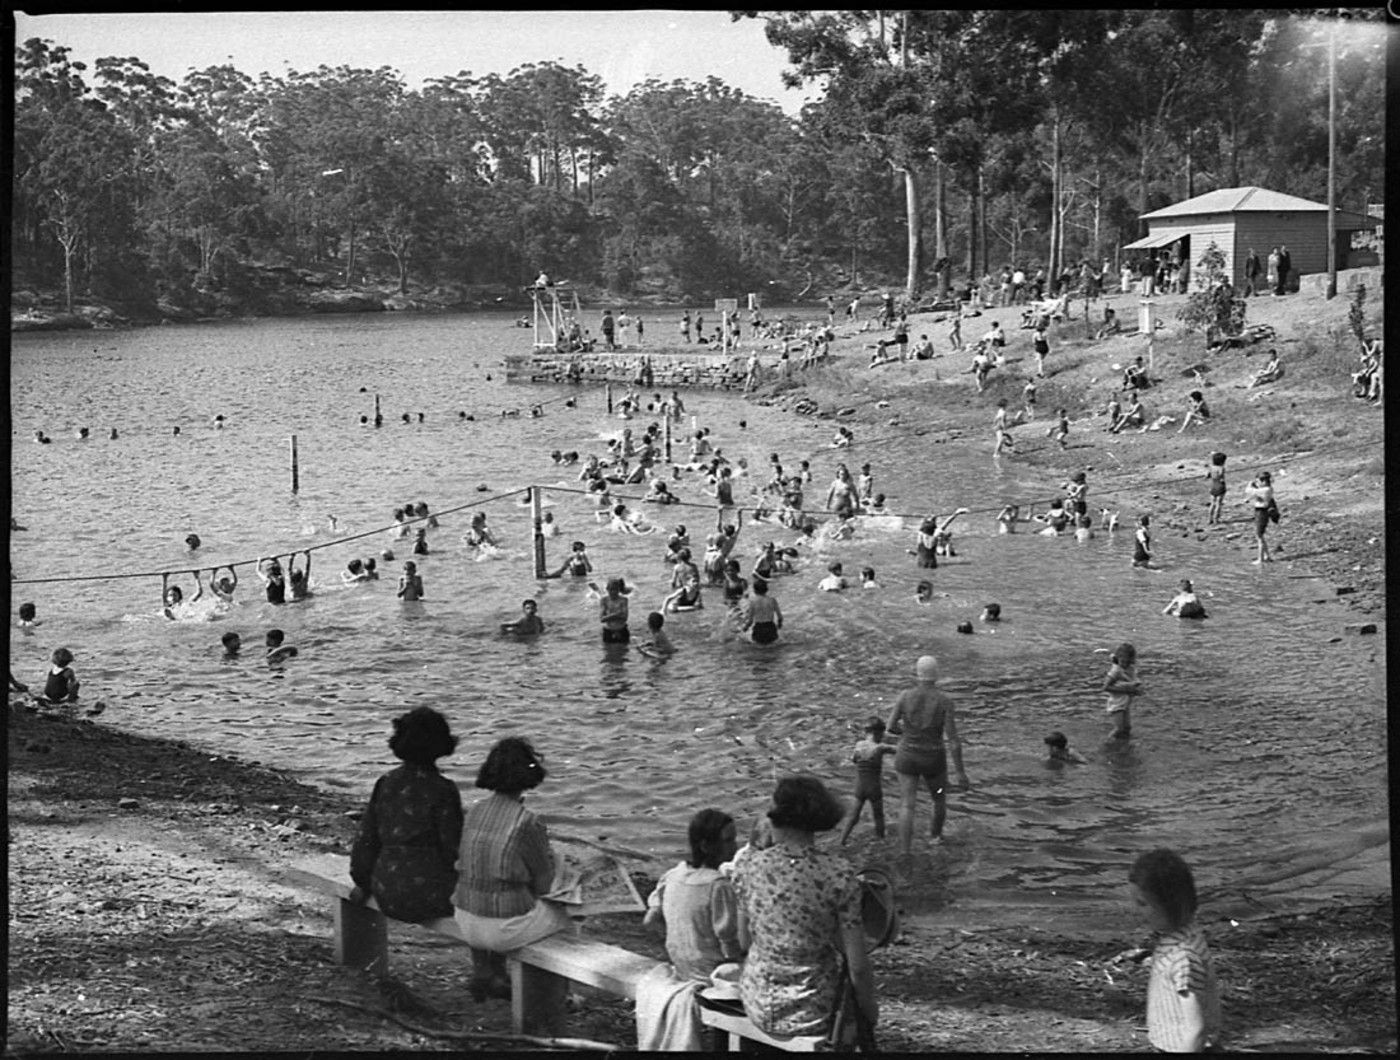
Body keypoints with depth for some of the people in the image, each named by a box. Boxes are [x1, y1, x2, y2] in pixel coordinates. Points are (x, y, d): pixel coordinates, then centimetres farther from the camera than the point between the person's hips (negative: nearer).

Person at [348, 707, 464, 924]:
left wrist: (363, 883, 17)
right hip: (429, 896, -6)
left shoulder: (385, 783, 0)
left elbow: (366, 837, 5)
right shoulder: (443, 791, -15)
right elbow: (453, 848, -12)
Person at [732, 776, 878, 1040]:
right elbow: (857, 965, -14)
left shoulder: (747, 868, -11)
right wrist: (870, 1009, 1)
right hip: (813, 1014, -3)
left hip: (760, 1007, 3)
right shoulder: (838, 872, -18)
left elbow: (744, 942, 1)